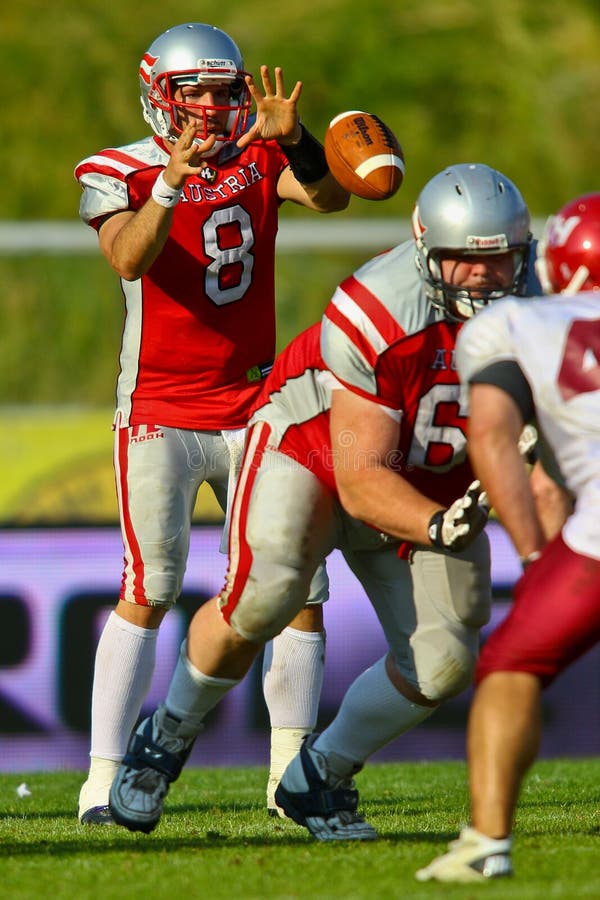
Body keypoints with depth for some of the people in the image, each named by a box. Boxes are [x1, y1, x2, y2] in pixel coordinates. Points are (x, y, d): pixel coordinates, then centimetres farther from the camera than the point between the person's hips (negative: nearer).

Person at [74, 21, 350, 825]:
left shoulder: (259, 157, 4)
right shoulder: (120, 175, -8)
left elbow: (331, 197, -15)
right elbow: (129, 258, -27)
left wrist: (290, 136, -33)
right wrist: (169, 186, -43)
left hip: (255, 409, 5)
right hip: (161, 417, -4)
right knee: (151, 588, -12)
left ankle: (291, 769, 10)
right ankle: (103, 780, -9)